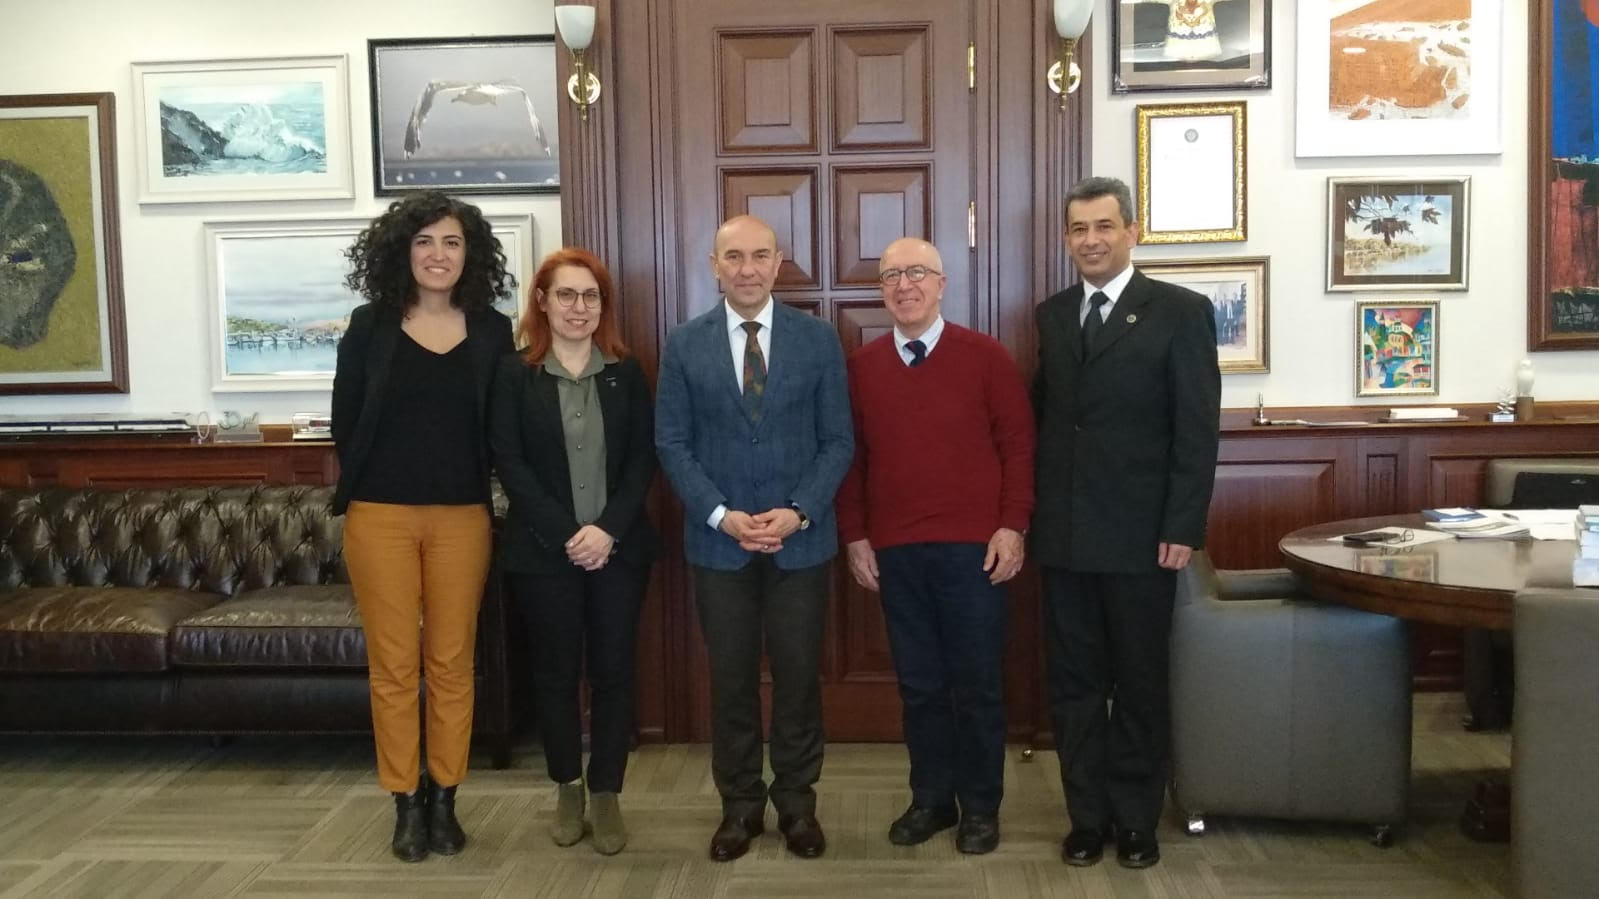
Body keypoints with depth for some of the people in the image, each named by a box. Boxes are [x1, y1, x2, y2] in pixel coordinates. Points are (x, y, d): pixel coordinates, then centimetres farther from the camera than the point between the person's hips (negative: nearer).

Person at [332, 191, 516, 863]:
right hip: (381, 516, -1)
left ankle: (444, 799, 21)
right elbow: (346, 421, 5)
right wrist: (367, 482, 9)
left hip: (462, 518, 1)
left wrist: (469, 483, 3)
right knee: (393, 664, 5)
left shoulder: (492, 333, 2)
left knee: (451, 662, 7)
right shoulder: (369, 326, 0)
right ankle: (407, 802, 17)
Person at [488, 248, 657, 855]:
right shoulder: (514, 374, 0)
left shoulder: (626, 373, 5)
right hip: (543, 550, -1)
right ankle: (567, 790, 26)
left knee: (613, 670, 5)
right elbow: (509, 463, -6)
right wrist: (566, 535, -13)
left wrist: (608, 529, -13)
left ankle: (607, 794, 18)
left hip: (619, 547, 1)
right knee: (555, 673, 9)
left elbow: (644, 458, 1)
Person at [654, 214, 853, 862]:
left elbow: (838, 440, 0)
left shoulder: (818, 339, 0)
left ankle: (797, 801, 24)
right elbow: (672, 444, 0)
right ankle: (740, 803, 24)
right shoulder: (684, 345, 1)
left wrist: (798, 513, -13)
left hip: (801, 538, 0)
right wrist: (722, 515, -12)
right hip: (717, 540, 0)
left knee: (798, 675, 8)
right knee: (730, 677, 9)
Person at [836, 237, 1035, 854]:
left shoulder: (986, 356, -1)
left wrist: (1012, 526, -8)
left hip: (973, 547, -2)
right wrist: (855, 536, 4)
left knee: (977, 682, 6)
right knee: (919, 683, 11)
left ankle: (981, 807, 21)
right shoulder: (861, 367, 6)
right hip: (894, 551, 2)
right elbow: (851, 456, 9)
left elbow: (1018, 445, -2)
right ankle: (931, 799, 26)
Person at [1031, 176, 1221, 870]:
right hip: (1063, 534, 4)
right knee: (1073, 682, 10)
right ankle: (1088, 815, 24)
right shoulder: (1052, 315, 11)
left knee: (1140, 683, 9)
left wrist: (1184, 528, -13)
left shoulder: (1180, 312, -4)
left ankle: (1136, 819, 24)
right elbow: (1042, 415, 11)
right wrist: (1031, 511, 5)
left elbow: (1197, 430, -8)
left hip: (1140, 534, -4)